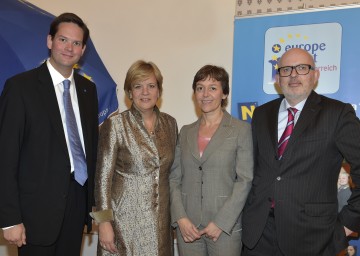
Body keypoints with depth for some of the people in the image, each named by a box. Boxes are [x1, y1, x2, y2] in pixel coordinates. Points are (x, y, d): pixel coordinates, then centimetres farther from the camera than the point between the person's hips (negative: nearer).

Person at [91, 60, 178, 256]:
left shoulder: (170, 123, 6)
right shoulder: (115, 124, -7)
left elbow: (172, 171, 12)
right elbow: (103, 176, -8)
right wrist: (104, 222, -11)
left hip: (160, 220, 4)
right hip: (125, 219, -4)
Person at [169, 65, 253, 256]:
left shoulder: (241, 130, -2)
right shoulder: (185, 132, 10)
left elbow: (245, 179, -8)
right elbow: (174, 178, 7)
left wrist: (221, 222, -12)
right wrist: (180, 218, -5)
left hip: (225, 226, -3)